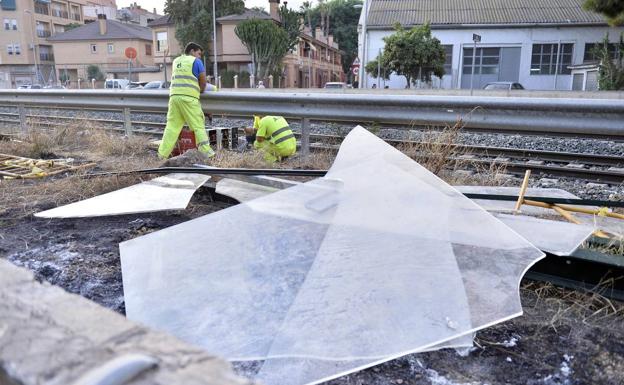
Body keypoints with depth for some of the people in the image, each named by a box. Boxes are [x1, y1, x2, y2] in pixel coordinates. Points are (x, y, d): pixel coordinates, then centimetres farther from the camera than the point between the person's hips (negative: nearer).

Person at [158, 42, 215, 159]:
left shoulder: (176, 61, 22)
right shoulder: (196, 61, 5)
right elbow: (203, 81, 5)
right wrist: (201, 90, 25)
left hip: (174, 95, 5)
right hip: (189, 97, -5)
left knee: (172, 126, 6)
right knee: (198, 125, -1)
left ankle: (162, 154, 5)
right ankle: (206, 151, -5)